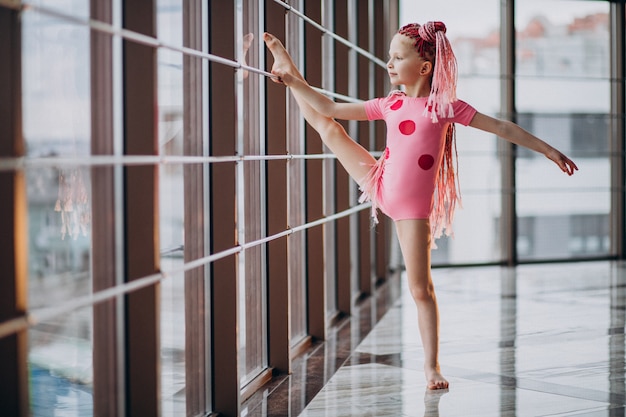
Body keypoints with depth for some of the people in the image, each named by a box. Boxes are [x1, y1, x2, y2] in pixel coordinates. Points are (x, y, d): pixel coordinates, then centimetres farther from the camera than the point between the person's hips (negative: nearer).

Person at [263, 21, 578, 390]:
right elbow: (331, 109, 11)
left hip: (413, 206, -4)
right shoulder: (389, 105, 4)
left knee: (421, 289, -3)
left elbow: (503, 128, -5)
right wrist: (295, 81, 9)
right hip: (380, 187, 4)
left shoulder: (444, 106, -8)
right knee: (327, 126, 9)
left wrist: (549, 151, -5)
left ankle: (432, 366, 9)